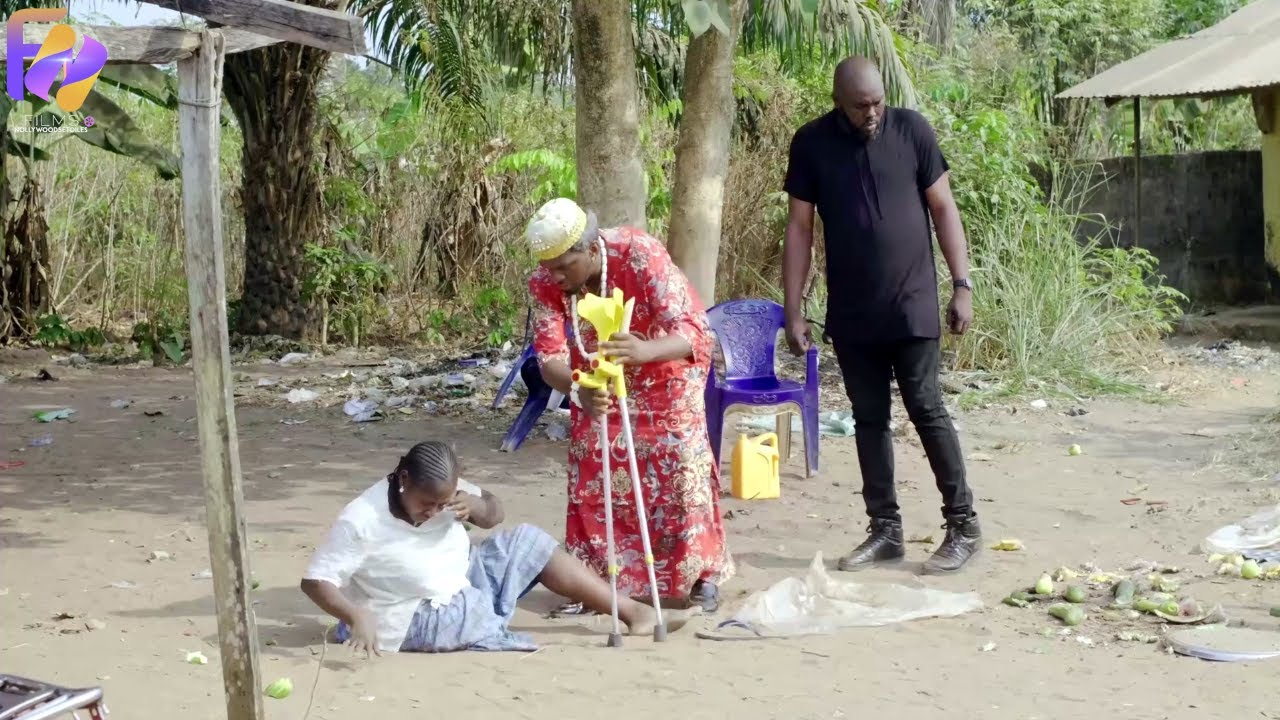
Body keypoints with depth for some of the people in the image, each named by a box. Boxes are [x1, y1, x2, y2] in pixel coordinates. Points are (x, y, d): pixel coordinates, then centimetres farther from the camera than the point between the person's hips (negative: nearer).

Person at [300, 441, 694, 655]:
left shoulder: (440, 491, -6)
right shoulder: (361, 520, -26)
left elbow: (495, 512, 4)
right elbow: (315, 581, -25)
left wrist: (474, 506, -20)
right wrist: (357, 616, -43)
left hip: (465, 586, 7)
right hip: (419, 620, -7)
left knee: (526, 541, 0)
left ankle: (633, 612, 0)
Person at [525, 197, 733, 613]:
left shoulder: (640, 255, -38)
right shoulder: (544, 283, -27)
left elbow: (694, 332, -45)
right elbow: (548, 356, -31)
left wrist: (644, 351, -66)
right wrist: (578, 390, -54)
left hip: (666, 369, -3)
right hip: (597, 379, 3)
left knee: (681, 471, -4)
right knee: (591, 475, 0)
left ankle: (701, 576, 11)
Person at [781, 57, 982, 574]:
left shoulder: (911, 129, -4)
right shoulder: (812, 144, -1)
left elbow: (943, 208, 1)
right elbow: (799, 229, 2)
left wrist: (962, 284, -5)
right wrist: (793, 312, -2)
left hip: (912, 306, -2)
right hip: (850, 313, 3)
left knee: (927, 410, -4)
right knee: (869, 418, 8)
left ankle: (963, 525, 7)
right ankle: (885, 530, 16)